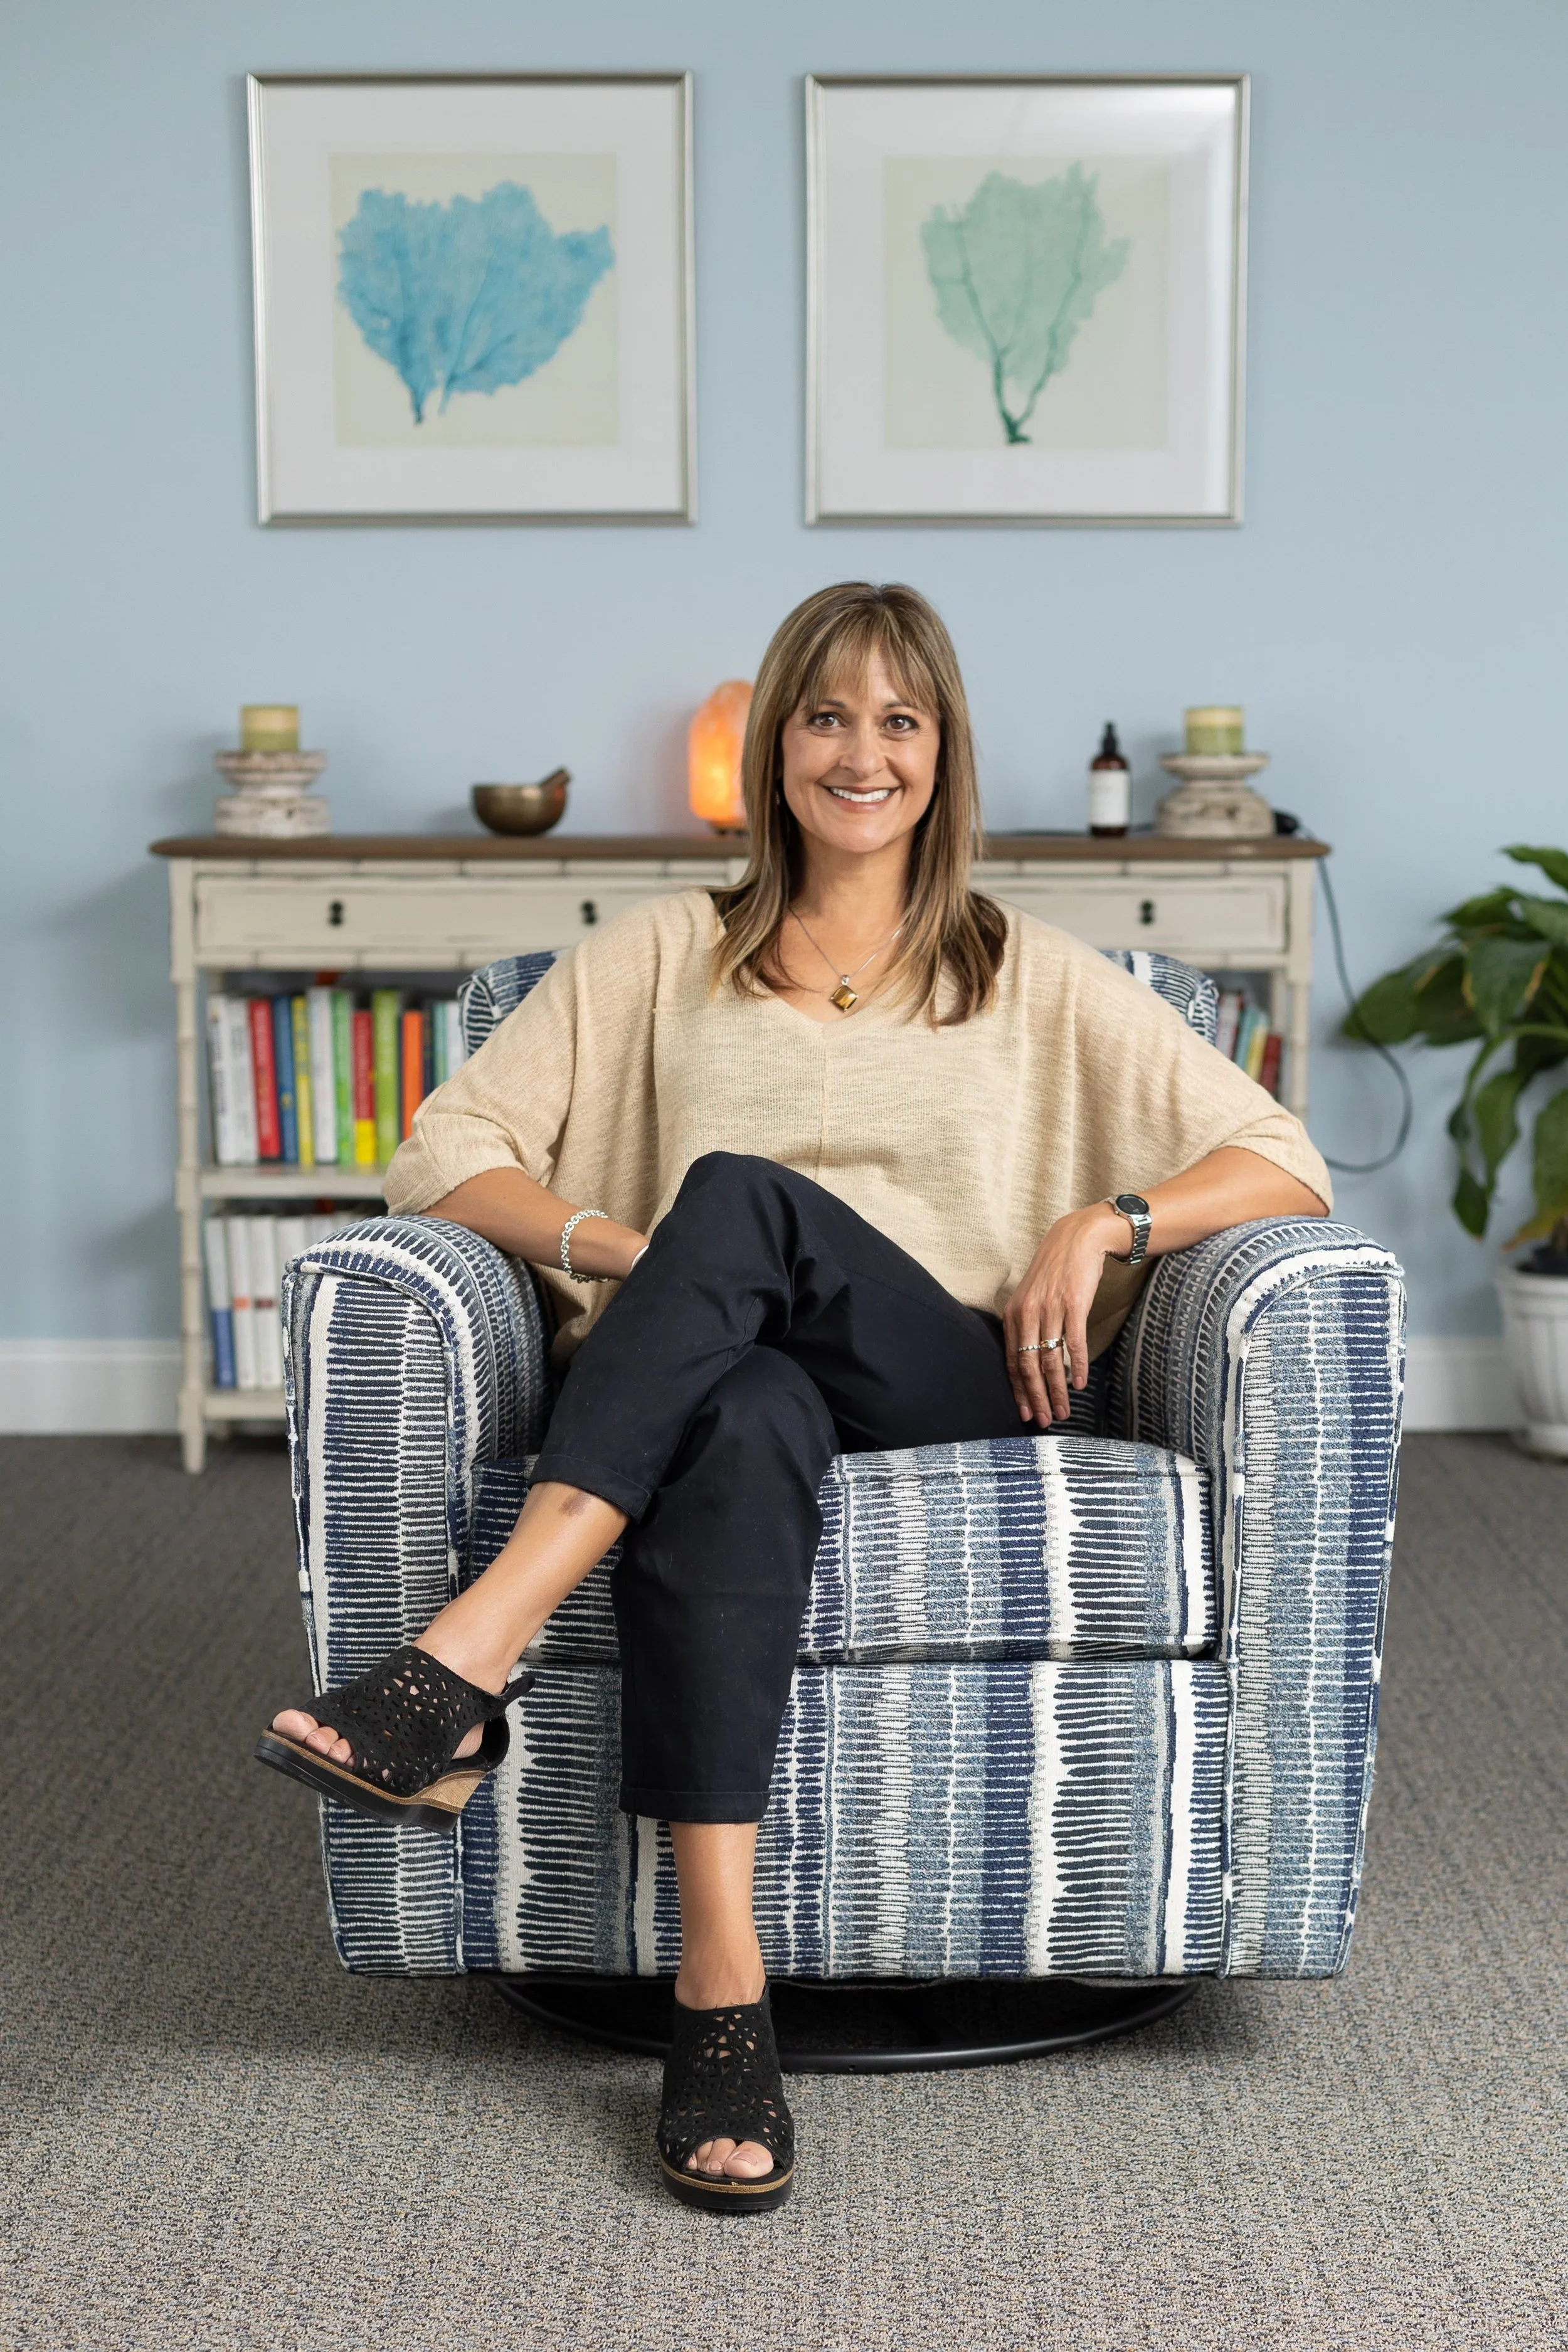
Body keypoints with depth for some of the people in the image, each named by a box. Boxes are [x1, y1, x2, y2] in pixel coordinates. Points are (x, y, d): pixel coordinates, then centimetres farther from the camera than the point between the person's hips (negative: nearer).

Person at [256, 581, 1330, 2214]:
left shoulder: (1032, 977, 18)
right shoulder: (666, 953, 19)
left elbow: (1284, 1166, 11)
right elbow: (441, 1158, 9)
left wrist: (1105, 1219, -8)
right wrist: (616, 1250, -9)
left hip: (952, 1390, 0)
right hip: (712, 1387, 1)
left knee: (742, 1195, -32)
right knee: (740, 1422, -39)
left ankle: (467, 1665, -42)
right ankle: (721, 1997, -43)